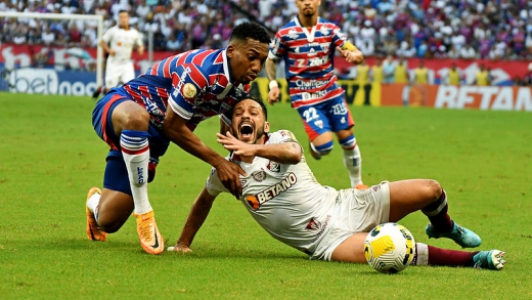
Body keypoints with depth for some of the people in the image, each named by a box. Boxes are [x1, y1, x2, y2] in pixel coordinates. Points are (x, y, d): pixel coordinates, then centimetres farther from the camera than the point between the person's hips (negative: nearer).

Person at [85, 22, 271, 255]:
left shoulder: (241, 87, -4)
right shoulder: (201, 70, -30)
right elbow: (172, 126, -23)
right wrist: (217, 162, -18)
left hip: (151, 137, 8)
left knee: (108, 222, -1)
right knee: (137, 118, -48)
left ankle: (96, 201, 40)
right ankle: (143, 212, -31)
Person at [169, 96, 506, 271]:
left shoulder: (280, 139, 2)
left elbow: (293, 153, -23)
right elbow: (204, 200, 25)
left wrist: (254, 149, -35)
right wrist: (183, 243, 28)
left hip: (343, 205, 2)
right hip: (323, 240, -2)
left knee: (429, 190, -12)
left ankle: (443, 227, 28)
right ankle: (470, 260, -27)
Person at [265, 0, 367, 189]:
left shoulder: (330, 29, -4)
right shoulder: (285, 34, -9)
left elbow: (358, 55, -10)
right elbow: (271, 59, 6)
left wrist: (354, 56, -34)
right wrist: (273, 84, -10)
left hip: (331, 92, 3)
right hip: (305, 97, -3)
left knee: (347, 138, 4)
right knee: (324, 145, -17)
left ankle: (357, 183, 25)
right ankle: (312, 144, 21)